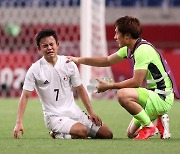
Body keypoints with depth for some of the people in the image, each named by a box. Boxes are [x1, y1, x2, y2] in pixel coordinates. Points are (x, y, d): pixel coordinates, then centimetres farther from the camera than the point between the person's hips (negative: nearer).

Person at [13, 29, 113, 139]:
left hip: (74, 111, 5)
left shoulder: (69, 64, 2)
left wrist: (91, 113, 7)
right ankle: (57, 134, -3)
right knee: (82, 131, -33)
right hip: (54, 116, -5)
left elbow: (80, 89, 11)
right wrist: (19, 122, -15)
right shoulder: (35, 70, -7)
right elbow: (25, 96, -7)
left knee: (107, 134, -1)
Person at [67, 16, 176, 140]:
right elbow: (107, 61, 21)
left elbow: (136, 82, -24)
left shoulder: (143, 50, -21)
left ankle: (149, 126, -17)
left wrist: (109, 86, -15)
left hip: (162, 98, -10)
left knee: (123, 95, -30)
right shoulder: (129, 49, 9)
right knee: (131, 133, 10)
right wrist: (79, 60, 17)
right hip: (153, 95, 10)